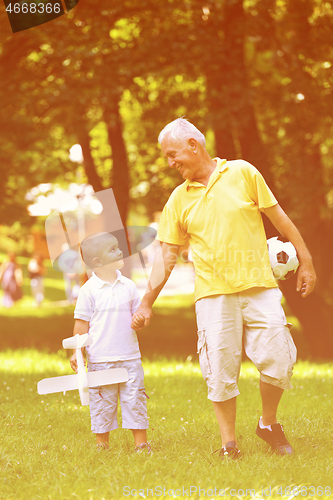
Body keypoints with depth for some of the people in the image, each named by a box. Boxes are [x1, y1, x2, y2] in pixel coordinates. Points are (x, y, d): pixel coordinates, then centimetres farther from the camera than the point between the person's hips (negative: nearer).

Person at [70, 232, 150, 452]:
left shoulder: (128, 286, 6)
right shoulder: (89, 290, -5)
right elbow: (82, 324, -2)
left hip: (130, 357, 3)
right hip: (100, 359, -3)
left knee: (135, 400, 2)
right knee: (102, 403, 3)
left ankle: (141, 444, 10)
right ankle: (102, 445, 14)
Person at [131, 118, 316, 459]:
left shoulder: (243, 173, 3)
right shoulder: (178, 200, 9)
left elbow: (279, 219, 7)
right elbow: (166, 256, 10)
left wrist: (305, 262, 6)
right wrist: (147, 303, 6)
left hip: (259, 287, -1)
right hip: (213, 294, 1)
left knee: (278, 359, -8)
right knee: (220, 370, -4)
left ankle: (268, 424, 16)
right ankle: (229, 443, 7)